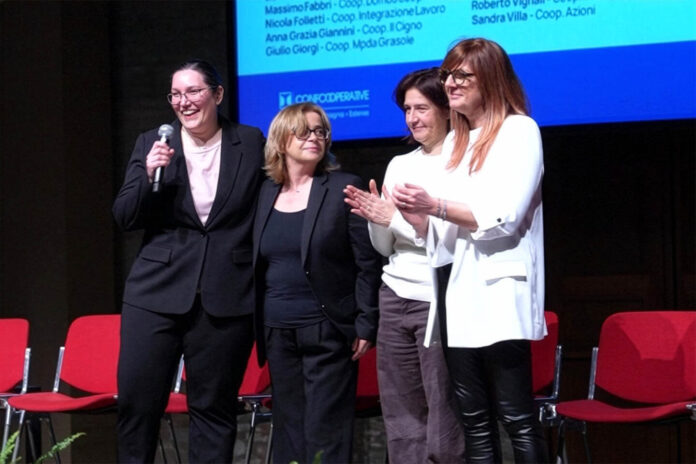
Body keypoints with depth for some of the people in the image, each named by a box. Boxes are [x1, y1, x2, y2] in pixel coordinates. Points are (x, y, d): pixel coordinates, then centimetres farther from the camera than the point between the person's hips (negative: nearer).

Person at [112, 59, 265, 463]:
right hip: (156, 293, 1)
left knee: (214, 406, 5)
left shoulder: (251, 143, 4)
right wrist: (149, 175, -15)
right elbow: (125, 219, 3)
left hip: (226, 299, -1)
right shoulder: (152, 144, 6)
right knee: (137, 400, 1)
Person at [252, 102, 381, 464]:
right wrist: (258, 326, 8)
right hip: (277, 332, 5)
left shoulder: (343, 188, -2)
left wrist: (366, 325, -10)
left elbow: (367, 262, -5)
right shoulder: (267, 192, 10)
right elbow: (258, 264, 14)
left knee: (325, 434, -5)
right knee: (287, 429, 8)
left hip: (328, 331, -4)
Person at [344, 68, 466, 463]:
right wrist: (376, 219, -4)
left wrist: (396, 218, -13)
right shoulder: (399, 166, 15)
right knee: (401, 422, 6)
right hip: (395, 297, 7)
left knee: (443, 429, -8)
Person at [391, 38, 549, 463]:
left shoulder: (519, 130, -2)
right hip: (457, 294, 7)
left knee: (517, 419, -8)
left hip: (498, 292, -7)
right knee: (474, 421, 7)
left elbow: (506, 218, -12)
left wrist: (436, 206, -17)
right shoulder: (454, 142, 19)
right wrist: (413, 213, 0)